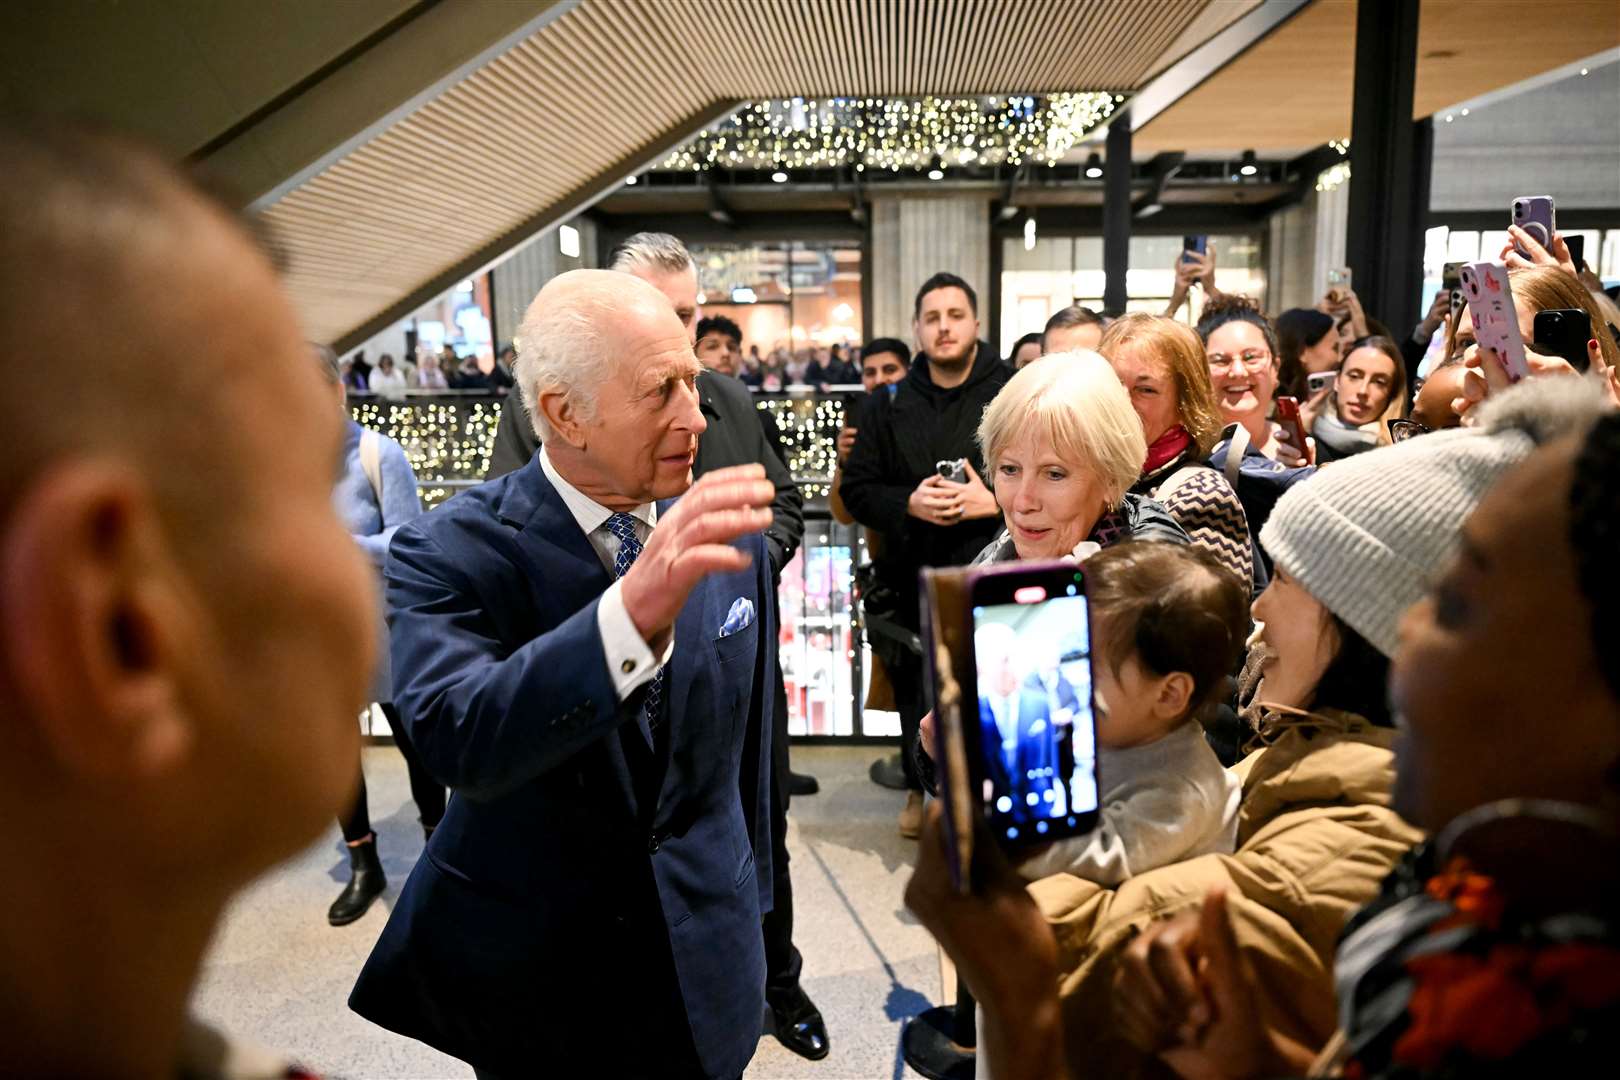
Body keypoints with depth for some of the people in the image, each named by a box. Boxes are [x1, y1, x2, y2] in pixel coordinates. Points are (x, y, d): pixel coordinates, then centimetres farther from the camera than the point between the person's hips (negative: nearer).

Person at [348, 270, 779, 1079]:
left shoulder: (726, 532, -5)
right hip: (533, 978, -3)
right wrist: (632, 610, -49)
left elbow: (748, 739, 5)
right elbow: (454, 739, -35)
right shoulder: (452, 552, -18)